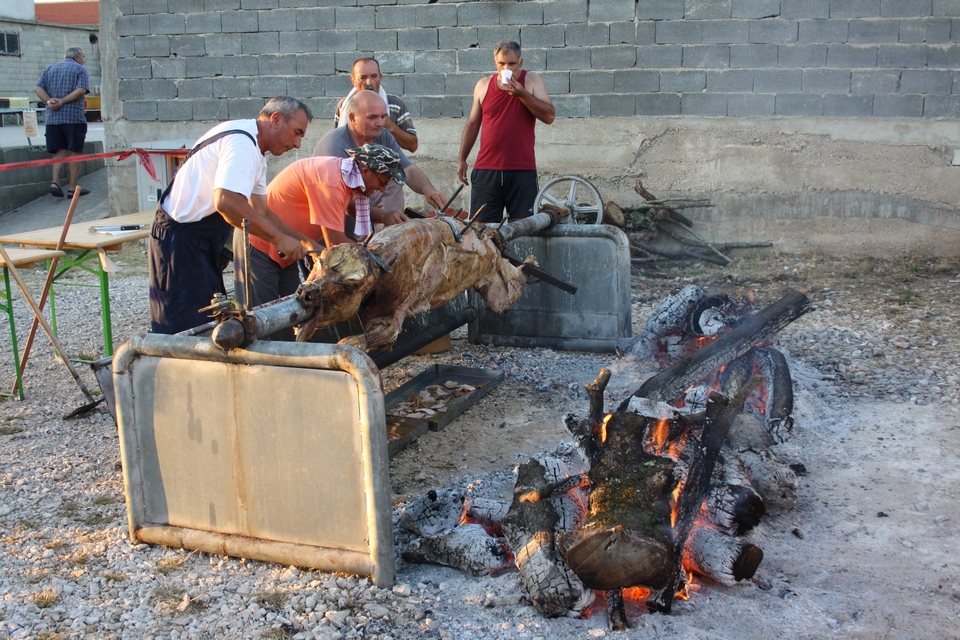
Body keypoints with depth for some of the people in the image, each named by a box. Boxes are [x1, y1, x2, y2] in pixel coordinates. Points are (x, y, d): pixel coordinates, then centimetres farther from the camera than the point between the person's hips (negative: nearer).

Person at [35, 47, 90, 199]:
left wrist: (49, 101, -6)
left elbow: (38, 88, 7)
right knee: (74, 152, 1)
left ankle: (55, 181, -8)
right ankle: (72, 188, 1)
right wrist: (62, 101, -13)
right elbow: (81, 90, -14)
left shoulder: (51, 68, 18)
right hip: (74, 117, -5)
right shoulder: (79, 69, 2)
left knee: (59, 151, 9)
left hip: (52, 118, 5)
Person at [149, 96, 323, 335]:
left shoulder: (255, 154, 14)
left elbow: (261, 212, 14)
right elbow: (226, 201, -34)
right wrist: (279, 238, -28)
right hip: (182, 241, -11)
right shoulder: (241, 143, -19)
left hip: (202, 243, 11)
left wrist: (306, 242, 4)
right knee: (186, 330, -7)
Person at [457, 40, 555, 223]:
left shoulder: (531, 81, 5)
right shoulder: (483, 85, 10)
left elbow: (549, 116, -5)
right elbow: (472, 124, 19)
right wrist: (462, 159, 18)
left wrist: (522, 94, -15)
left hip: (522, 169, -1)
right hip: (486, 170, 2)